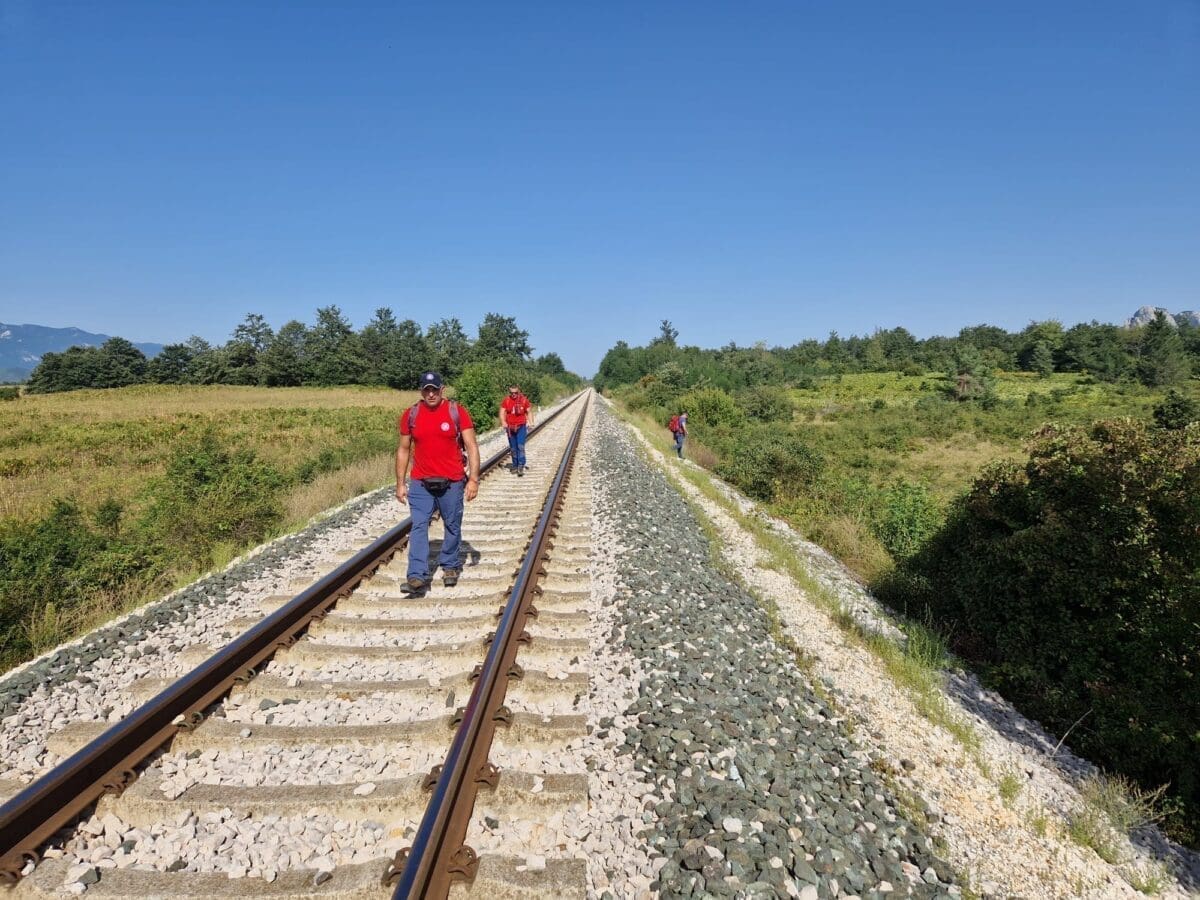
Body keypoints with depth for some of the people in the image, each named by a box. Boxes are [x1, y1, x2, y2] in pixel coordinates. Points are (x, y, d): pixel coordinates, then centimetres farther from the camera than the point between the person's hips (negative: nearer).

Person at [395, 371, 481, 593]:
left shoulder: (457, 412, -5)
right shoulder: (411, 415, 2)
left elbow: (471, 446, -7)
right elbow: (403, 450, 8)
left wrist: (473, 479, -15)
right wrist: (400, 483, 5)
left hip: (452, 483, -1)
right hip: (421, 483, 1)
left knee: (453, 526, 10)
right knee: (419, 527, -6)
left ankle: (450, 566, 29)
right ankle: (418, 575, -6)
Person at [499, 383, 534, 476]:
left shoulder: (524, 400, -2)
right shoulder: (506, 400, 0)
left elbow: (528, 412, 7)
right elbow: (502, 413, -2)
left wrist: (530, 422, -6)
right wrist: (503, 422, -19)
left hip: (521, 426, -2)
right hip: (510, 427, 2)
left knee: (521, 446, -12)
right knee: (513, 448, 8)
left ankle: (521, 466, -12)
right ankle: (515, 466, 18)